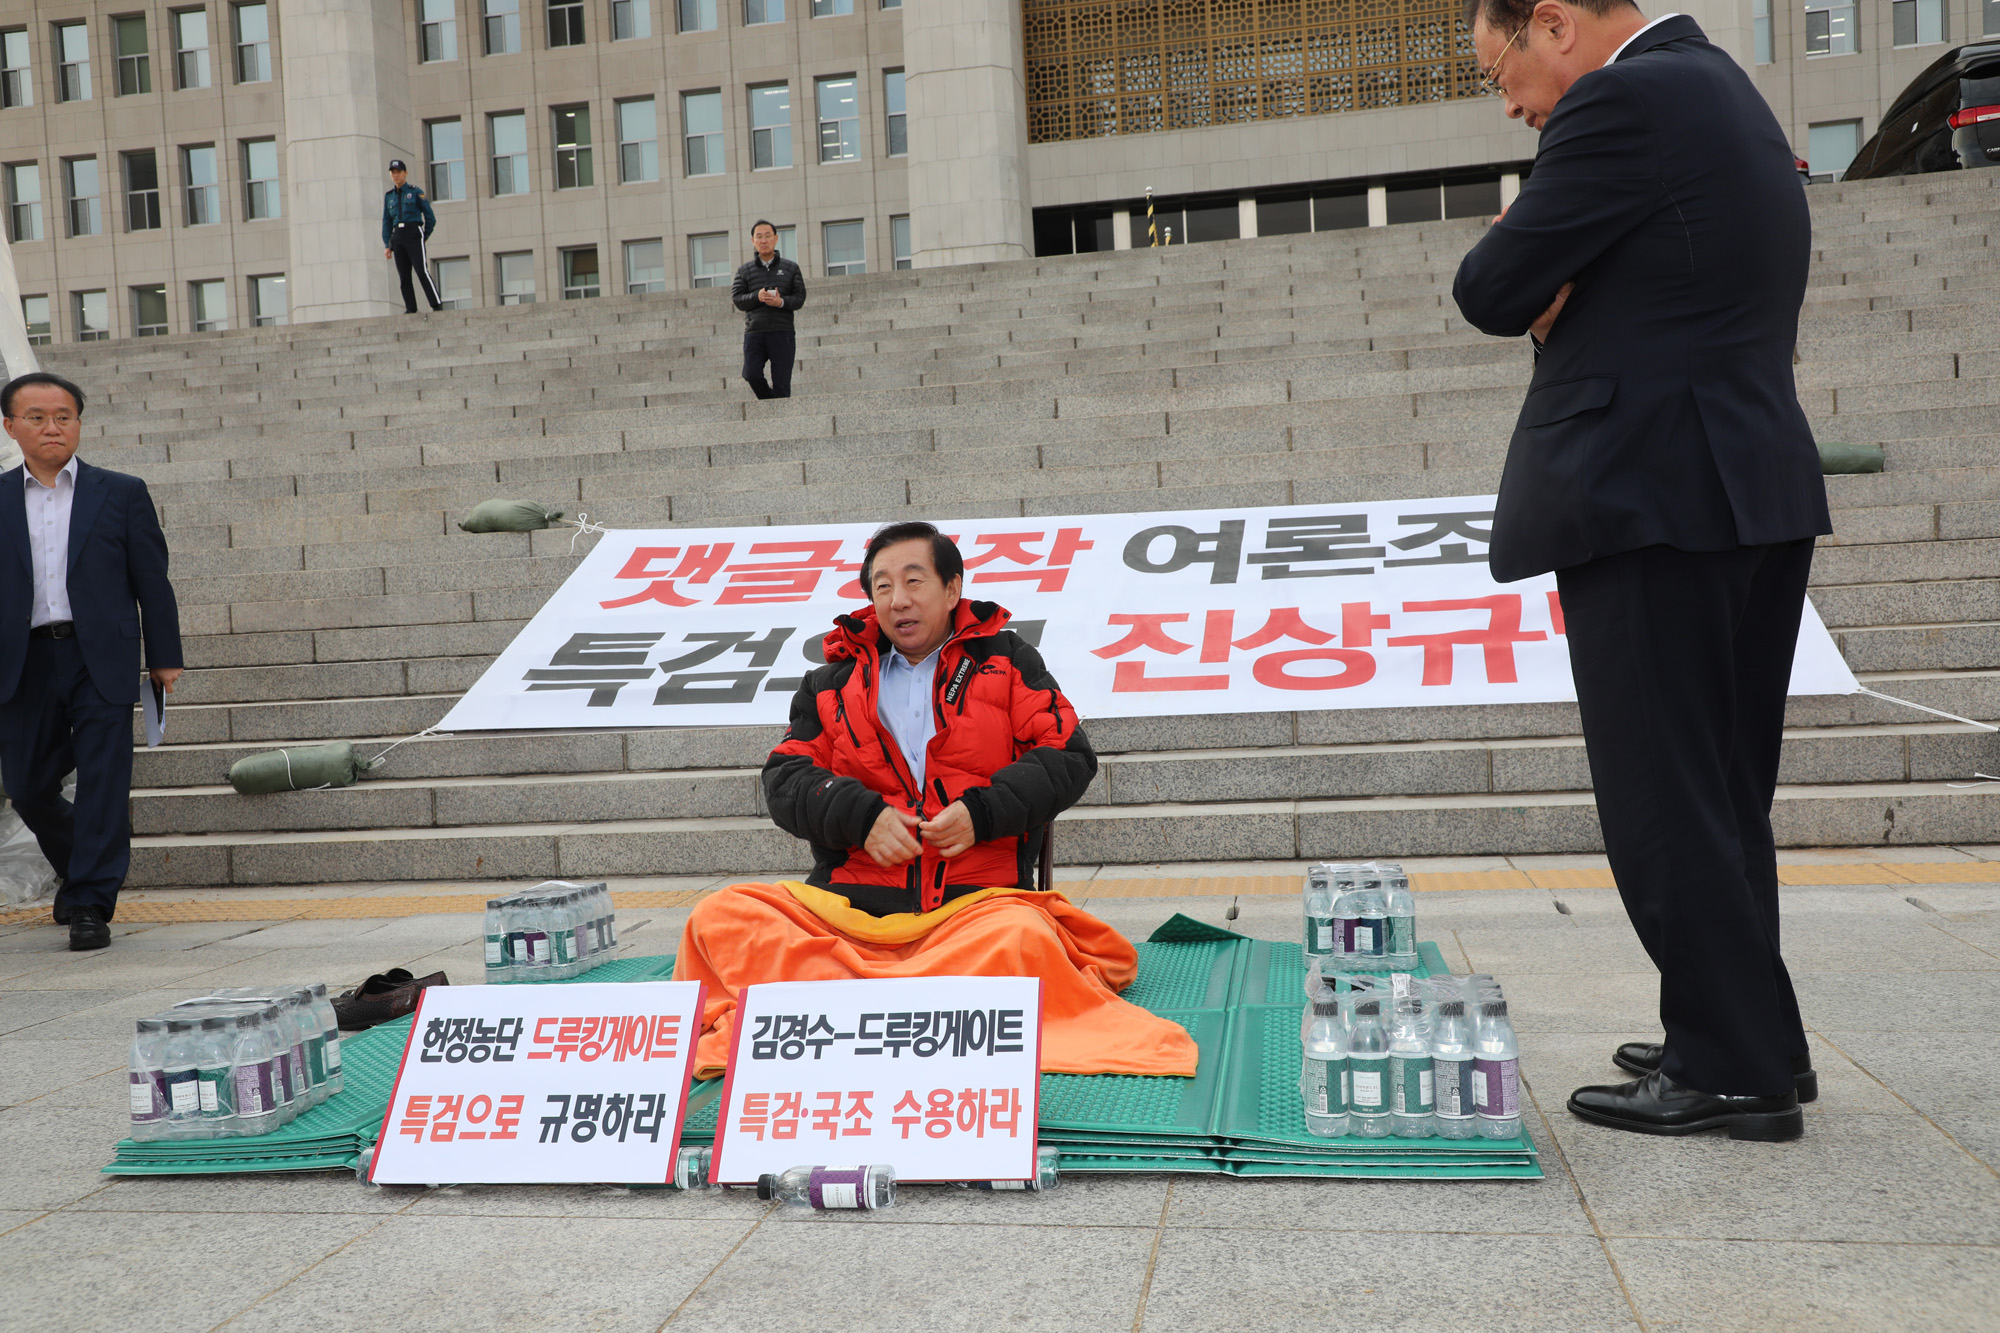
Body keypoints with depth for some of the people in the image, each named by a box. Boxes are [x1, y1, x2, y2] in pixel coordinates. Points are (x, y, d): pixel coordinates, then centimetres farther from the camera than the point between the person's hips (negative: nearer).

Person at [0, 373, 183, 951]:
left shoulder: (122, 493, 5)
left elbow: (152, 579, 5)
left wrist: (164, 657, 3)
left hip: (101, 659, -2)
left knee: (103, 782, -5)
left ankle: (90, 905, 2)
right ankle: (79, 867, 35)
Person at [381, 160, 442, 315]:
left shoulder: (416, 192, 3)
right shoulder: (389, 196, 16)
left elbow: (430, 218, 5)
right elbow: (386, 222, 16)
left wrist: (425, 238, 5)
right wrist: (387, 245, 9)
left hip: (414, 234, -5)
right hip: (398, 237, 5)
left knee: (422, 271, -16)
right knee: (404, 275, -2)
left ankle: (437, 305, -15)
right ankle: (410, 308, -2)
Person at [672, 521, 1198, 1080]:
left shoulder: (1006, 659, 15)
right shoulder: (834, 683, 20)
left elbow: (1068, 757, 7)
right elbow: (786, 781, 12)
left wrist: (982, 811, -8)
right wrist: (861, 816, -7)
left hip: (974, 901, -2)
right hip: (848, 903, 2)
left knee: (1025, 938, -37)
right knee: (720, 917, -22)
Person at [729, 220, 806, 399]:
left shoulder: (791, 268, 12)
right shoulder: (744, 271, 13)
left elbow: (800, 297, 5)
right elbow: (737, 298, 3)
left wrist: (781, 302, -15)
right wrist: (757, 297, -16)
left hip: (782, 332, -1)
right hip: (754, 332, 1)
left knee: (781, 383, -4)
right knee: (751, 375, -14)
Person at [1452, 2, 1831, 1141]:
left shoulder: (1624, 100, -12)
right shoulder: (1725, 91, 20)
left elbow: (1495, 293, -11)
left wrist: (1543, 293, 8)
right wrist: (1562, 299, 4)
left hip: (1653, 499, -10)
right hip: (1756, 495, 10)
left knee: (1665, 800, -3)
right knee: (1723, 796, 16)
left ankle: (1736, 1068, 5)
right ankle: (1749, 1040, 26)